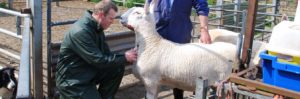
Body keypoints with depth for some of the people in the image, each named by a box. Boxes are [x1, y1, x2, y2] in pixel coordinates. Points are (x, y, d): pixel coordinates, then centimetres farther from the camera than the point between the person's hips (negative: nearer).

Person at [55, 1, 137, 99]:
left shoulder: (97, 28, 3)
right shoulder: (81, 32, -26)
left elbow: (106, 54, 7)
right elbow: (98, 60, -26)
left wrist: (125, 56, -8)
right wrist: (124, 58, -17)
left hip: (89, 71, 9)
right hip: (72, 81, -9)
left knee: (118, 68, -7)